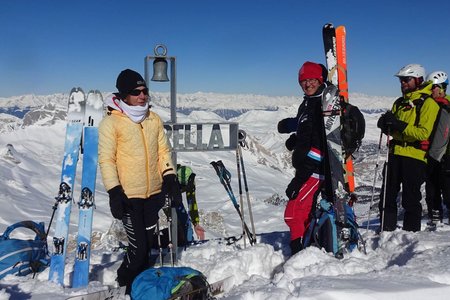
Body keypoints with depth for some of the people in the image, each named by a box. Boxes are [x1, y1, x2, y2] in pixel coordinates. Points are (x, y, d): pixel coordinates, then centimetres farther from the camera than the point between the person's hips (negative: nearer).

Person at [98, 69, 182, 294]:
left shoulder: (154, 119, 9)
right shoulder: (111, 123, -7)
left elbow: (163, 151, 14)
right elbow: (106, 159, -9)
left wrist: (170, 179, 6)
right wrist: (114, 192, -15)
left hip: (154, 193, 5)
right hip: (128, 196, -5)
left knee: (147, 244, 14)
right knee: (138, 247, -6)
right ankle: (126, 285, 20)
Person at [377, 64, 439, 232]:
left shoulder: (428, 103, -5)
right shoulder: (400, 103, 17)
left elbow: (424, 133, -16)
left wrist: (400, 125, -23)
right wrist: (385, 124, -4)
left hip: (415, 156, -6)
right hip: (396, 153, 7)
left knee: (410, 198, 0)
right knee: (387, 195, 7)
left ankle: (411, 232, 11)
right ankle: (386, 229, 16)